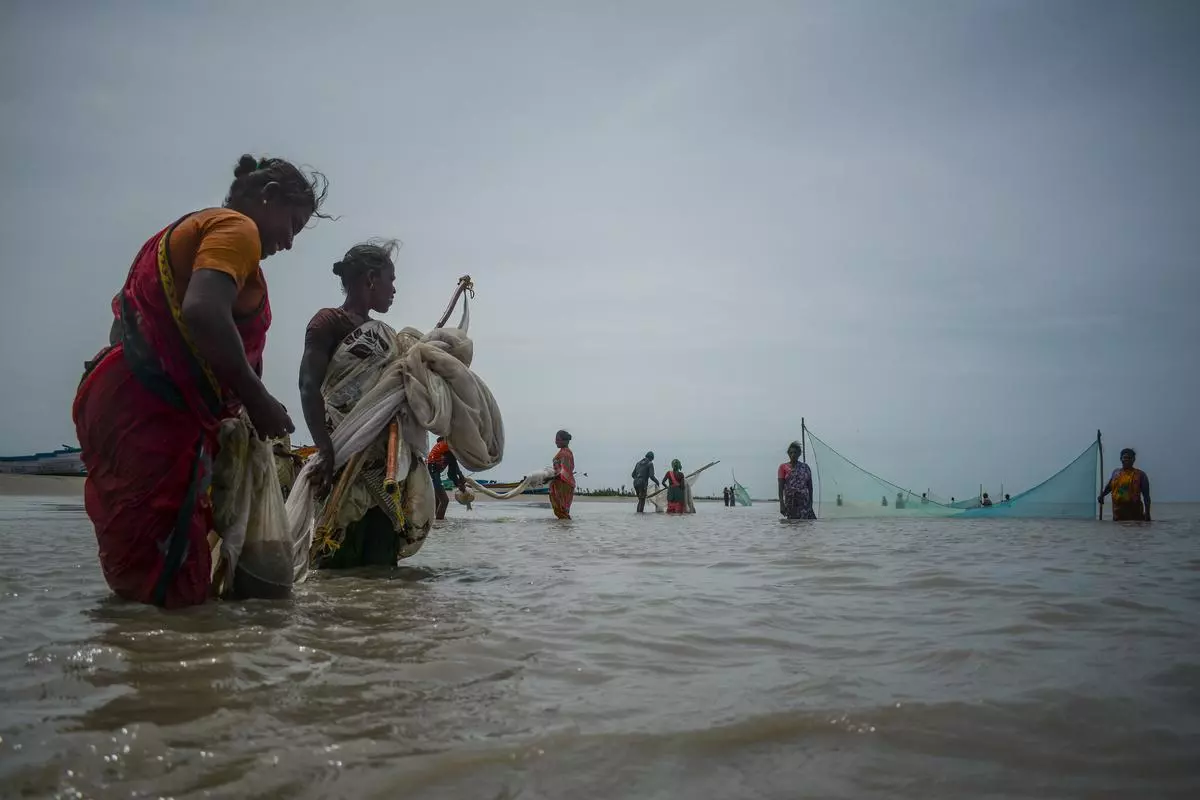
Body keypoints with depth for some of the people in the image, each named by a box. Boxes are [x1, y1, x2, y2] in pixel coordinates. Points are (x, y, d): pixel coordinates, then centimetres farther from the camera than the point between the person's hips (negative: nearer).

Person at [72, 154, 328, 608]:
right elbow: (203, 312, -22)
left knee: (140, 583, 12)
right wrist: (258, 401, -14)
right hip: (150, 413, -10)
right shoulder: (237, 228, -4)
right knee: (174, 591, -11)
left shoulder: (194, 229, 27)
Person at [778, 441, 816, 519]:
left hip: (804, 501, 1)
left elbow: (810, 486, 10)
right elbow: (781, 487, -1)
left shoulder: (805, 467, 9)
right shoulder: (783, 467, 4)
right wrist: (781, 504, -10)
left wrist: (811, 501, 3)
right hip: (790, 501, -1)